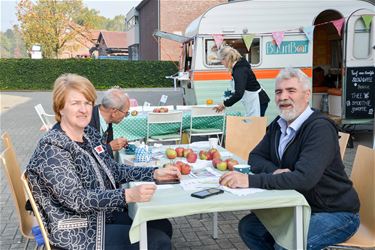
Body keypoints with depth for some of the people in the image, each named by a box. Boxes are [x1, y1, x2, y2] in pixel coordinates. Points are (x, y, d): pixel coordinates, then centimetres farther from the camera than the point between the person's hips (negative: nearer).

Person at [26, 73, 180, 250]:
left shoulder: (89, 133, 4)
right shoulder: (52, 149, -22)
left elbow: (114, 170, 9)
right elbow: (77, 199, -28)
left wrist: (155, 174, -3)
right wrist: (128, 195, -39)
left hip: (103, 213, 8)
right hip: (77, 232, -8)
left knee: (163, 226, 8)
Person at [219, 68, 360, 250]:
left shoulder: (321, 129, -22)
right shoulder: (278, 125, 4)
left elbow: (304, 178, -33)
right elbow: (255, 157, 7)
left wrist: (251, 181, -37)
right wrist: (274, 171, -16)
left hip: (335, 213, -7)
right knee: (248, 227, -1)